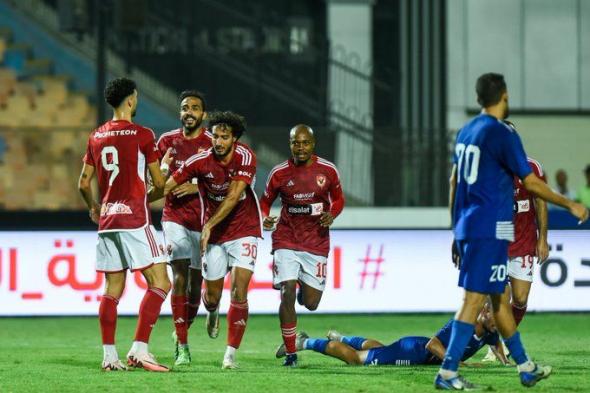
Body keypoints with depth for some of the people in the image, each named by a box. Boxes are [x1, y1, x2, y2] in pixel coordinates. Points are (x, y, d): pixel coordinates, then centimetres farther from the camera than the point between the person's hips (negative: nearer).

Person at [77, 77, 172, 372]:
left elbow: (84, 183, 15)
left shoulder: (96, 137, 11)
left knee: (113, 289, 9)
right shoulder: (142, 135, -6)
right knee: (159, 283, -4)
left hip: (107, 220, 7)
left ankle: (109, 356, 5)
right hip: (135, 219, -6)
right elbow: (159, 183, 0)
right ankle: (139, 349, -14)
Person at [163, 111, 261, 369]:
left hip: (244, 229, -2)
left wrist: (210, 225, -30)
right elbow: (167, 186, -7)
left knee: (239, 292, -14)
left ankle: (231, 354, -7)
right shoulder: (201, 161, -11)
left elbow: (234, 196, -25)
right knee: (212, 296, 7)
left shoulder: (245, 157, -17)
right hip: (215, 235, 2)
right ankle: (212, 312, 47)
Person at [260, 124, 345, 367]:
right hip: (286, 240, -1)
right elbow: (265, 201, 9)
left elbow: (338, 199, 11)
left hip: (316, 243, 1)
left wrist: (331, 215, -10)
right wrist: (265, 219, -12)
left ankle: (305, 291, 42)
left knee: (311, 303, 1)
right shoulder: (279, 173, -3)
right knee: (287, 294, -14)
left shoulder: (327, 170, -2)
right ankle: (291, 352, -2)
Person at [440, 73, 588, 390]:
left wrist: (457, 232, 23)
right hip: (490, 230, -9)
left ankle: (525, 368, 23)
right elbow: (531, 183, -11)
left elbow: (454, 183, 17)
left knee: (501, 298, 15)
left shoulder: (466, 131, 12)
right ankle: (447, 372, -12)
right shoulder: (502, 134, -12)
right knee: (474, 299, -8)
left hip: (467, 229, 9)